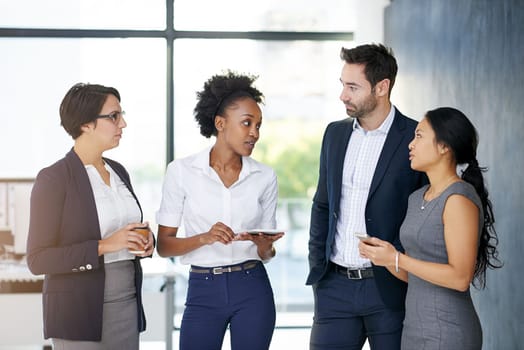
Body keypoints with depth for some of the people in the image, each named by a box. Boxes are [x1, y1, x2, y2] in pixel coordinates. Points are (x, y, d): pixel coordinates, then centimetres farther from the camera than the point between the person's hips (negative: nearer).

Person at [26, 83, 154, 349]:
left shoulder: (118, 172, 10)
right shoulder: (53, 179, -10)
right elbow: (38, 260, -13)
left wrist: (144, 240, -2)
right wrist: (103, 247, -22)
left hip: (127, 306, 6)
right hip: (79, 314, -6)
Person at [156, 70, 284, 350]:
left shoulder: (264, 177, 2)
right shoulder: (181, 172, -4)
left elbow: (267, 254, 9)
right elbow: (164, 245, -2)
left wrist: (264, 246, -14)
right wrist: (204, 238, -20)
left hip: (252, 290, 2)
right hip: (203, 291, -1)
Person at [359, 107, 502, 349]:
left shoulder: (459, 199, -14)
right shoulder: (417, 198, 11)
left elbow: (461, 277, -19)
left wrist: (397, 258, -18)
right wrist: (382, 255, -3)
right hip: (416, 329, 8)